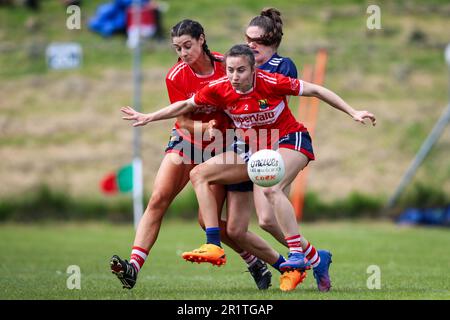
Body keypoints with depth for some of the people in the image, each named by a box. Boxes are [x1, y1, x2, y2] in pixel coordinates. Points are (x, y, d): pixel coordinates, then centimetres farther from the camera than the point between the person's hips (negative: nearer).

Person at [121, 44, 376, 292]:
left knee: (271, 188, -36)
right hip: (252, 149, 7)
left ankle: (298, 253, -30)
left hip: (290, 140, -7)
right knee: (199, 174, -4)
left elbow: (315, 91, -14)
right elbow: (186, 105, 5)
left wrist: (353, 113, -14)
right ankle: (214, 246, -11)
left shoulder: (271, 82, -24)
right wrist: (147, 118, 5)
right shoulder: (220, 89, -12)